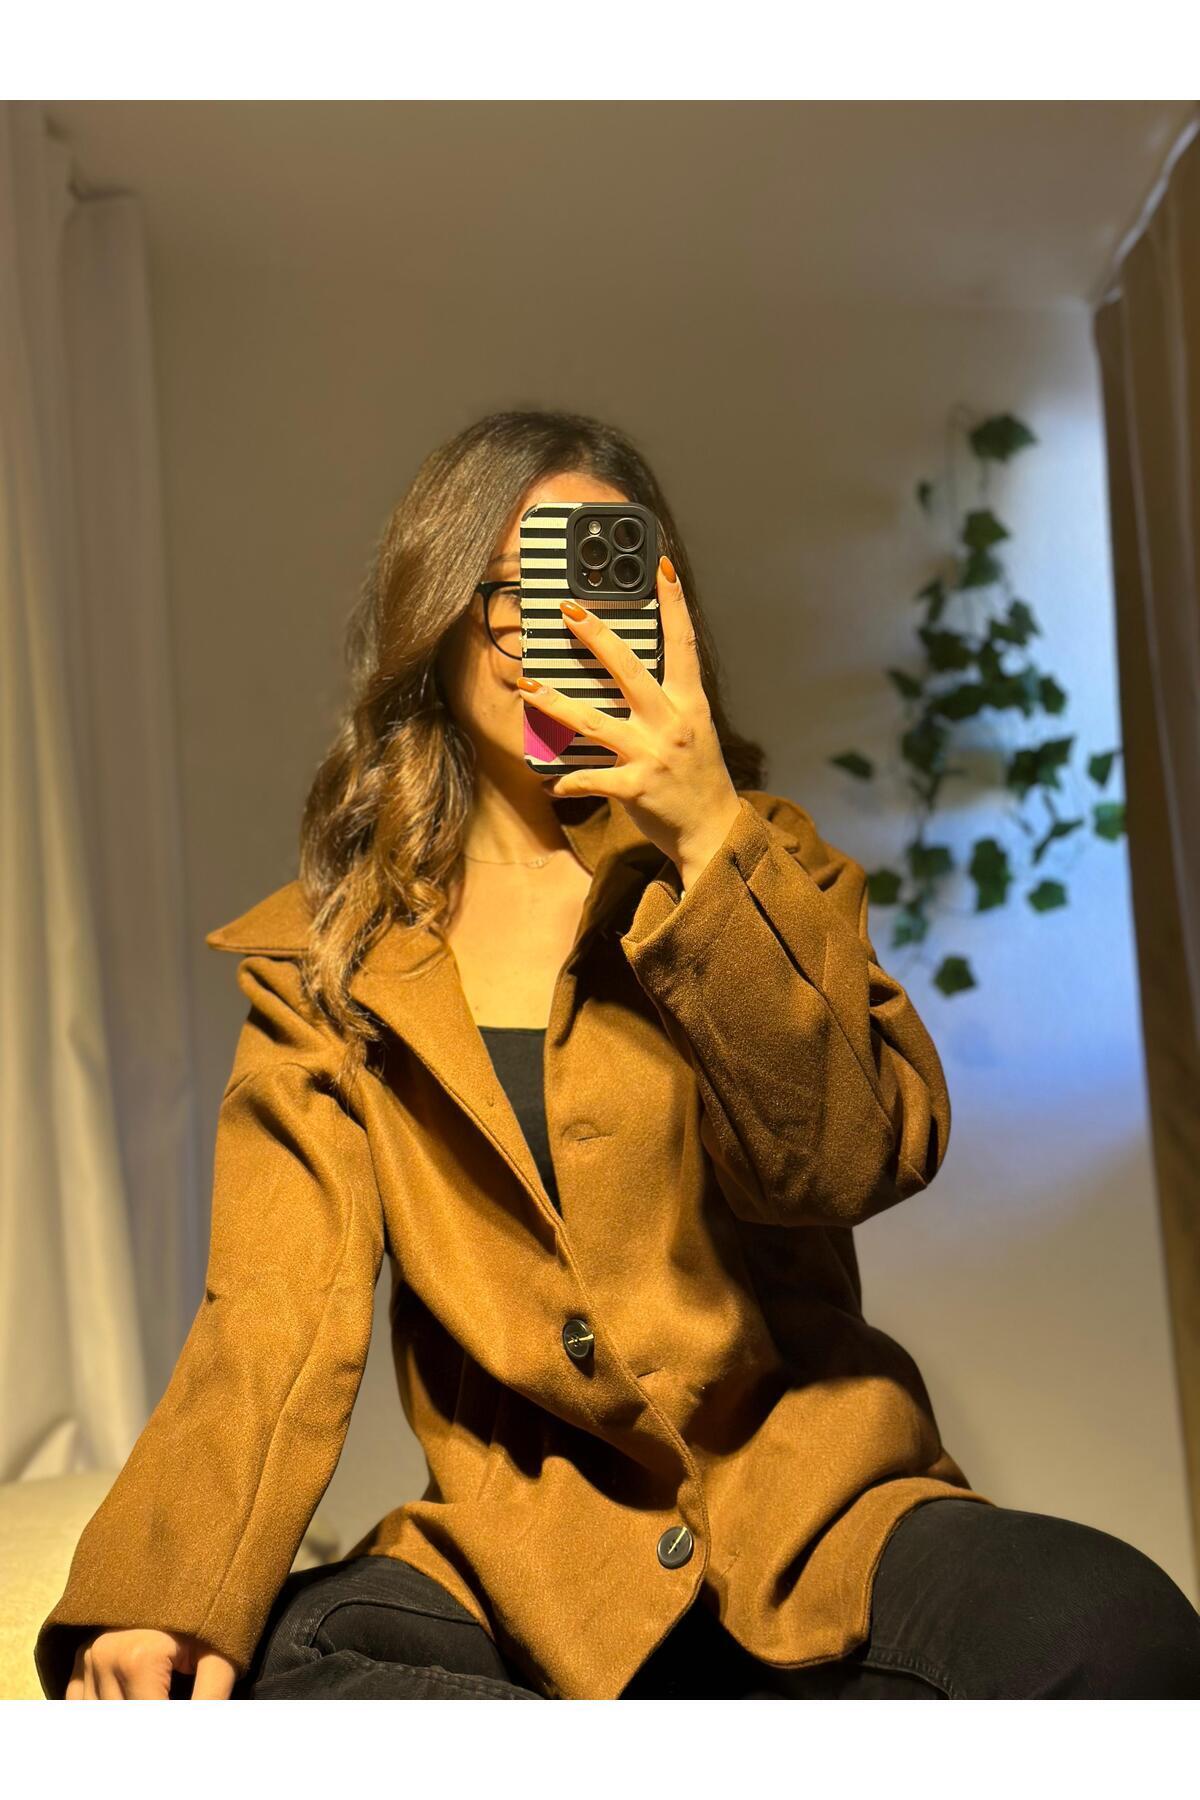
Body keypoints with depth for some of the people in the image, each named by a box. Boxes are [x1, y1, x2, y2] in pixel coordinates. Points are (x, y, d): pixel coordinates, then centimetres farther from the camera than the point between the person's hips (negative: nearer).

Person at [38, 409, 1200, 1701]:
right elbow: (277, 1313, -4)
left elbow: (858, 1163, -9)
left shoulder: (760, 861, 7)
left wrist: (712, 843, -18)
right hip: (520, 1563, 1)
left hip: (807, 1515, 0)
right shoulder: (325, 959, 6)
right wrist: (158, 1603, -20)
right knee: (233, 1677, -29)